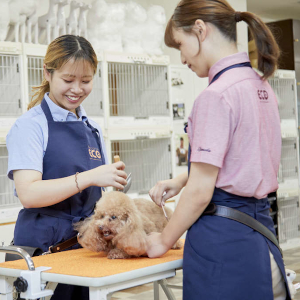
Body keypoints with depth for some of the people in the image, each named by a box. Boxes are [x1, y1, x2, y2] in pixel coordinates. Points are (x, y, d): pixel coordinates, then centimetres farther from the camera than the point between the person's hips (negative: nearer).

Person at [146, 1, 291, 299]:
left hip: (222, 236, -8)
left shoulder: (216, 95, -18)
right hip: (259, 231, 9)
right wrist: (181, 180, 13)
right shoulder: (261, 86, 8)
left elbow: (201, 191, -18)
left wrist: (165, 240, -4)